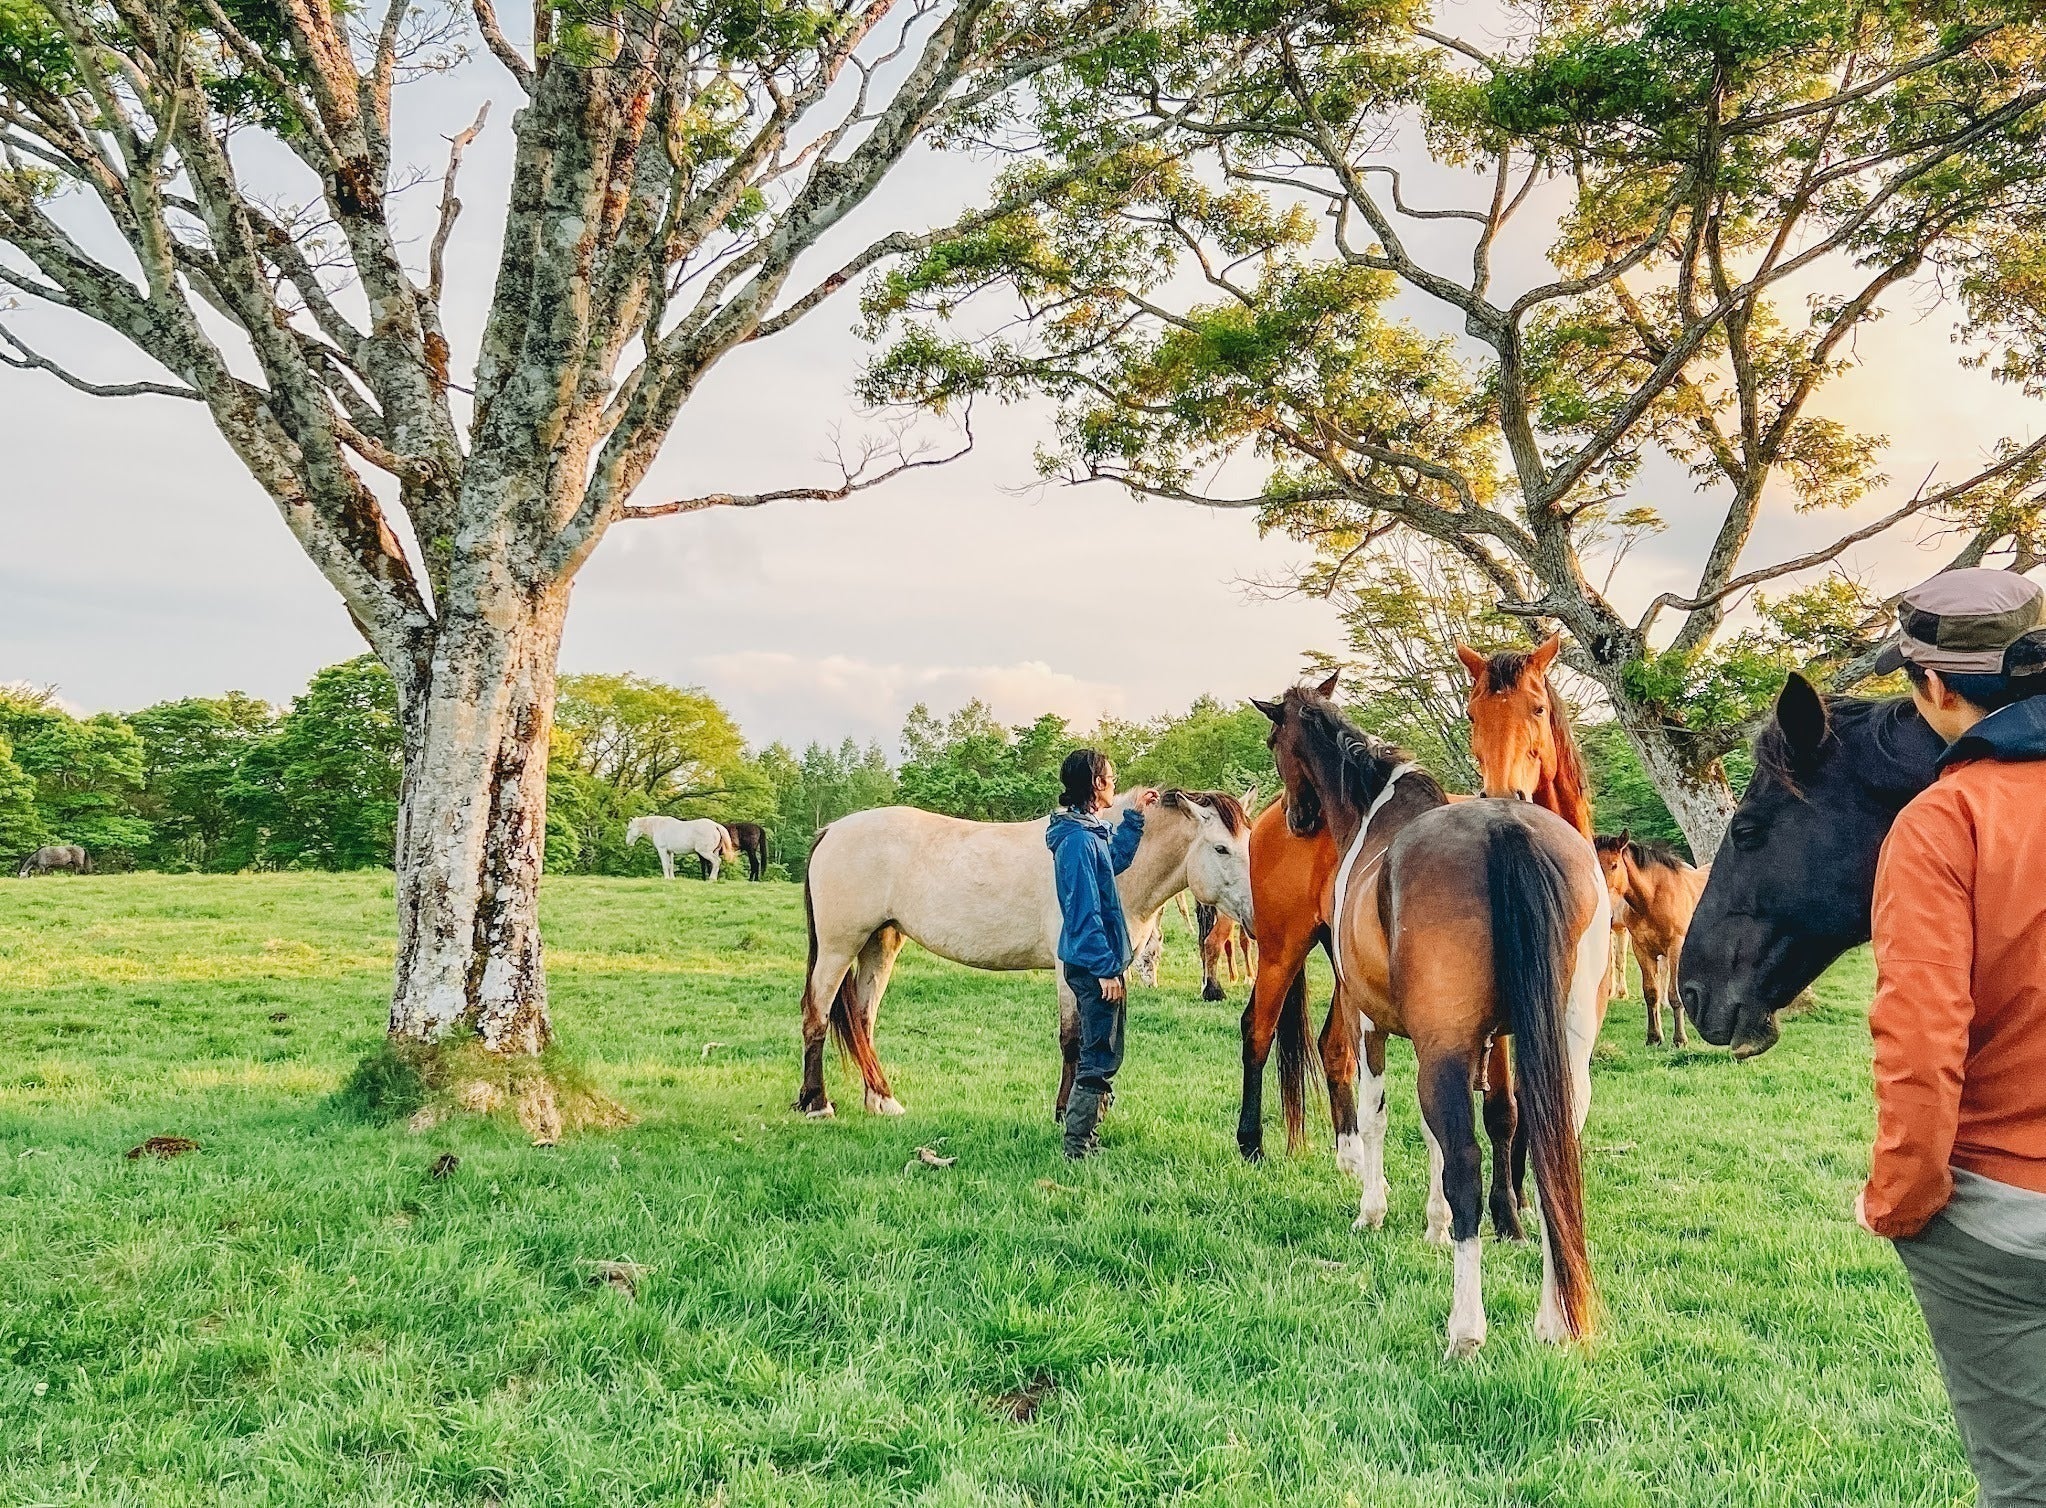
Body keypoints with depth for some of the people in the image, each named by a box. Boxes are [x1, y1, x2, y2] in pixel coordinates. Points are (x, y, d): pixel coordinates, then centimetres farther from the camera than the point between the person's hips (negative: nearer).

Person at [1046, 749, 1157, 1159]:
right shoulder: (1080, 840, -21)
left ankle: (1084, 1137, 28)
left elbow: (1116, 860, 32)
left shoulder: (1088, 832, 10)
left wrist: (1134, 817, 27)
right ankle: (1077, 1148, 1)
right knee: (1100, 1060, -5)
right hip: (1093, 967, -11)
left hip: (1091, 963, 11)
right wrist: (1107, 969, -21)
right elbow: (1085, 912, -23)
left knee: (1102, 1056, 19)